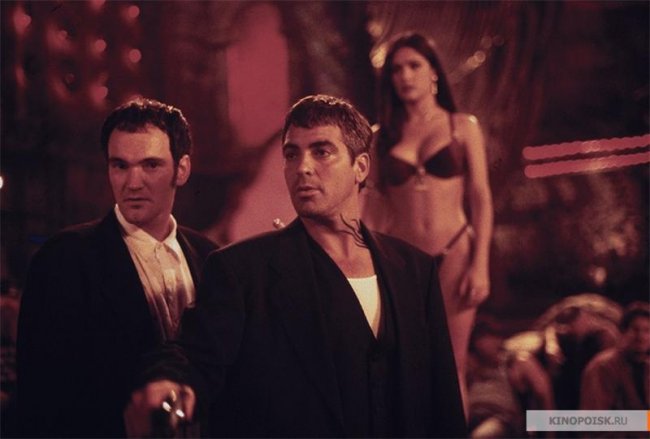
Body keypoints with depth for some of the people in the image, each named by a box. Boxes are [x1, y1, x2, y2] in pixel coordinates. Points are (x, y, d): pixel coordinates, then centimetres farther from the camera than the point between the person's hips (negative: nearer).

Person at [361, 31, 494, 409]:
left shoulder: (463, 127, 6)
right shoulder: (383, 136, 9)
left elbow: (481, 200, 1)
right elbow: (375, 207, 8)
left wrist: (480, 265, -7)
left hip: (454, 255, -1)